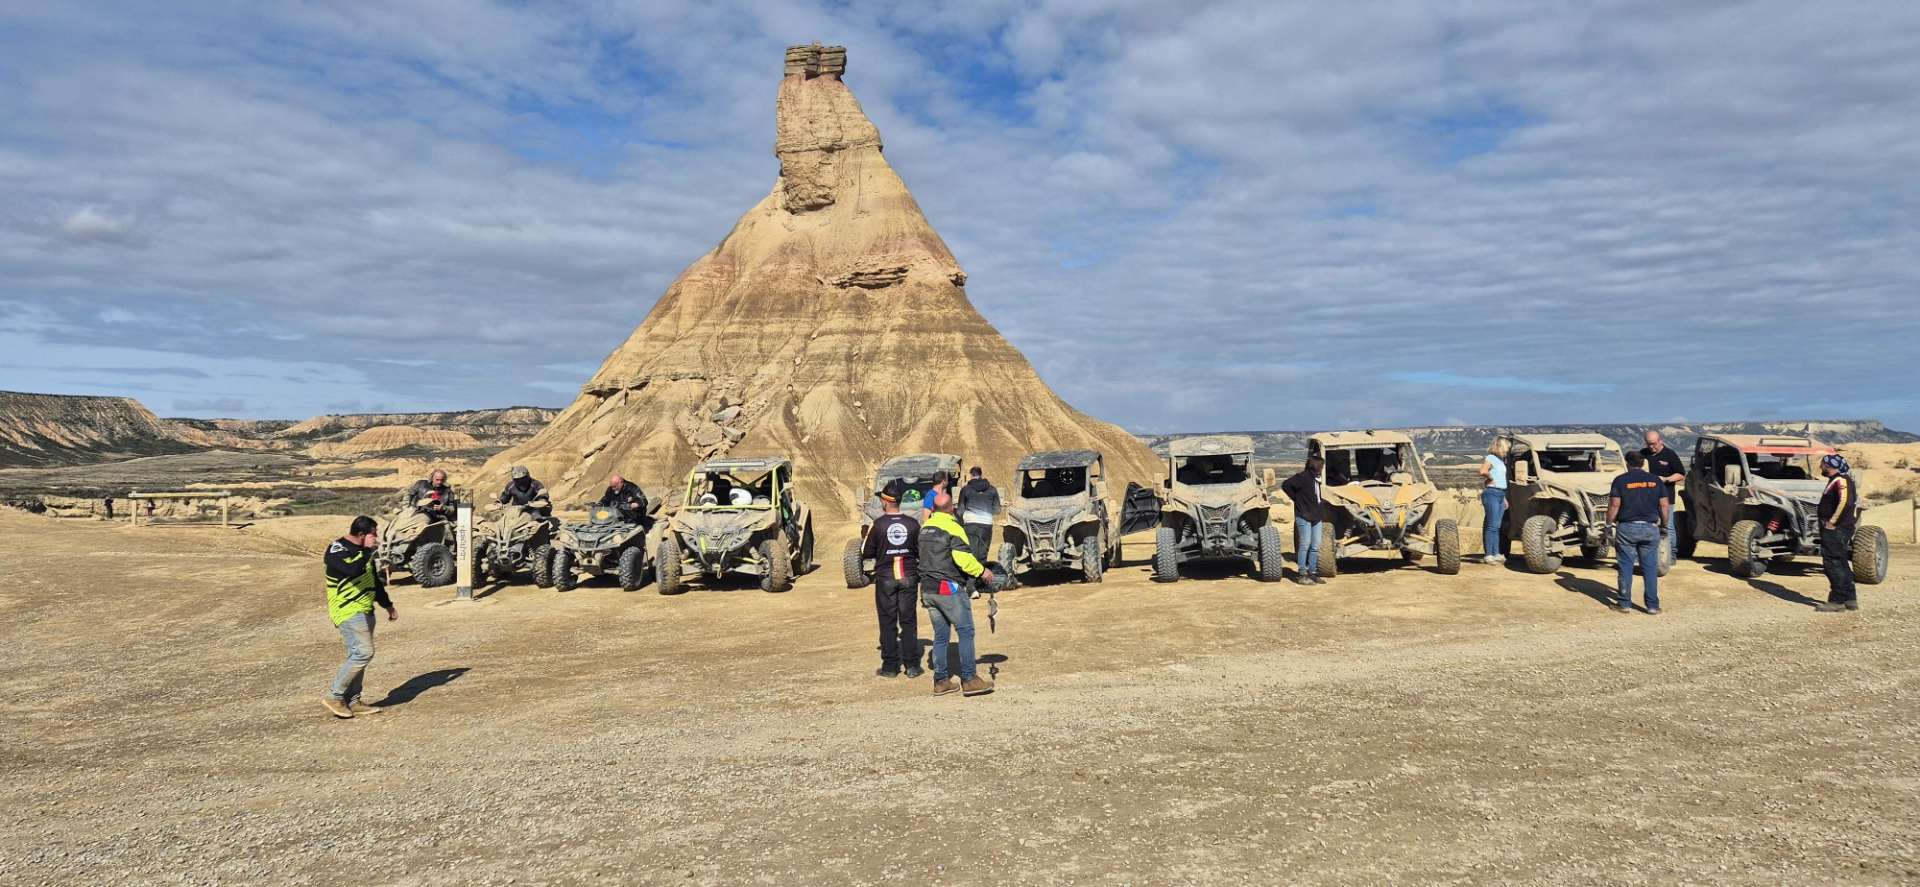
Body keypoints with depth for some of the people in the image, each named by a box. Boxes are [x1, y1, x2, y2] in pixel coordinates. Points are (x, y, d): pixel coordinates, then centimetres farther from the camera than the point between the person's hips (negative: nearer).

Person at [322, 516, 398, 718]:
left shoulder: (362, 550, 14)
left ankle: (352, 701, 13)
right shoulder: (337, 549, -13)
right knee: (363, 653, -16)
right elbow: (352, 569, -34)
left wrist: (388, 605, 26)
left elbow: (374, 580, 24)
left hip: (365, 611, 9)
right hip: (348, 611, -9)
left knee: (359, 655, 8)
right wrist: (367, 549, -22)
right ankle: (334, 696, -6)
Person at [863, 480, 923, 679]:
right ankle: (912, 666, 8)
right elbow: (921, 551, 3)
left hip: (885, 578, -2)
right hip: (909, 578, 2)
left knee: (888, 623, 6)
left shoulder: (878, 525, -11)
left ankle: (890, 667, 8)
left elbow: (866, 552, -3)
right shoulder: (912, 524, -5)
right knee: (909, 621, 8)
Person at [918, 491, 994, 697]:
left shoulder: (925, 528, 12)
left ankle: (940, 681, 12)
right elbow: (962, 557, -21)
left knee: (940, 635, 12)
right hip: (949, 588, -8)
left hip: (927, 589, 8)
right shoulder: (952, 527, -12)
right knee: (965, 632, -2)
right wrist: (981, 571, -11)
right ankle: (969, 680, -5)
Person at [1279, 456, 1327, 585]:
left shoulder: (1316, 478, 14)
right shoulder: (1303, 477, -13)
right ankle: (1301, 574, -2)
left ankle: (1312, 573, 15)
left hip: (1316, 517, 8)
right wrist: (1296, 498, -9)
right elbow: (1286, 485, -17)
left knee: (1315, 546, 7)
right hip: (1304, 517, -8)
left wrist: (1322, 515, 13)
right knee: (1305, 545, -6)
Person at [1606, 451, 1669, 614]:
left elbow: (1614, 505, -8)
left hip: (1627, 528, -2)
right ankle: (1653, 605, 8)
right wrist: (1664, 526, 16)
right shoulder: (1655, 480, 6)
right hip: (1650, 528, 2)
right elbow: (1664, 506, 6)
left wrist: (1609, 524, 1)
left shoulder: (1620, 480, -3)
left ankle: (1624, 603, 10)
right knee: (1650, 568, 7)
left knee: (1626, 567, 5)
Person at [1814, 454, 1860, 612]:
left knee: (1833, 564, -8)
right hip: (1836, 530, 11)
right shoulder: (1836, 480, 17)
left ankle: (1837, 601, -7)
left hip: (1835, 530, -11)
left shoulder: (1840, 480, -15)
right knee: (1841, 564, 15)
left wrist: (1832, 522, -23)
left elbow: (1844, 502, -29)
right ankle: (1850, 599, 21)